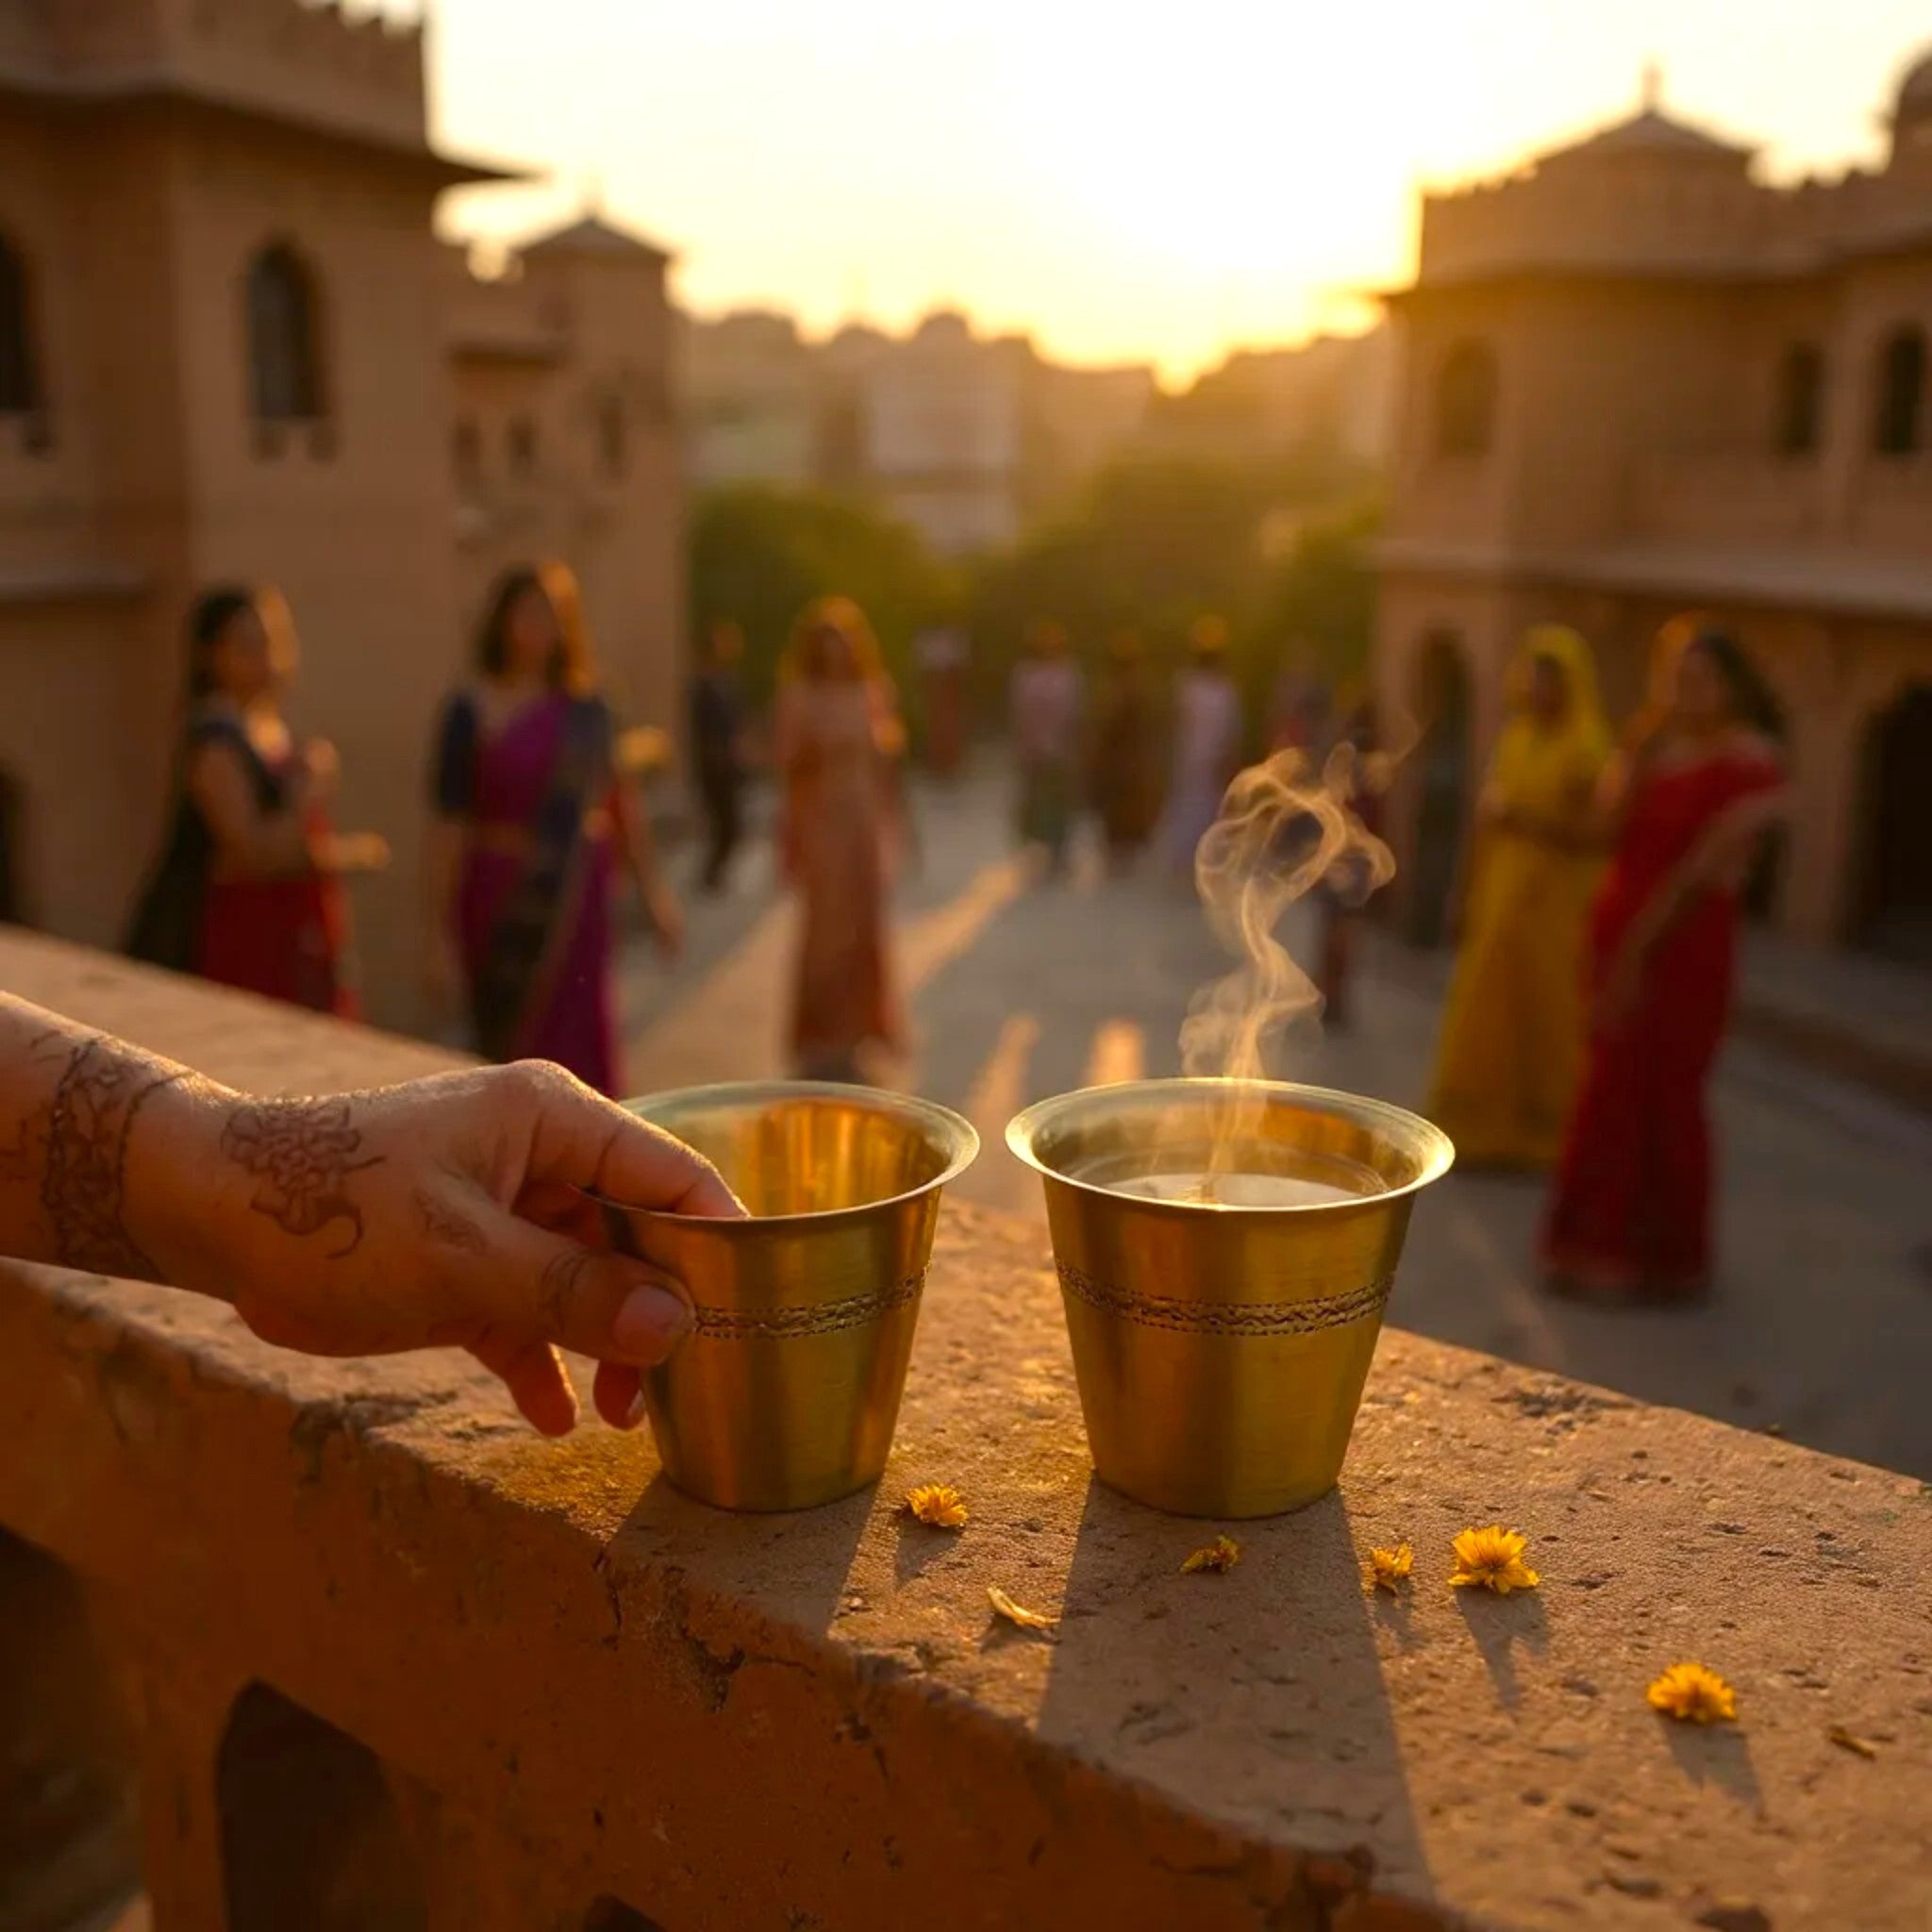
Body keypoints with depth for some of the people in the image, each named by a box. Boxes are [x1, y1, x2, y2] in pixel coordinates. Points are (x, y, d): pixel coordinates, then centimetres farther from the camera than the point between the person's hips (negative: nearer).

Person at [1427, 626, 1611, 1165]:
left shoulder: (1589, 747, -10)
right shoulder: (1514, 738, 10)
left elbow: (1591, 833, -17)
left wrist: (1522, 818, -23)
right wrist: (1472, 893, 12)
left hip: (1554, 904, -7)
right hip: (1501, 895, 7)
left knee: (1545, 1016, 1)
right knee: (1488, 1015, 10)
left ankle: (1546, 1133, 12)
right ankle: (1488, 1129, 20)